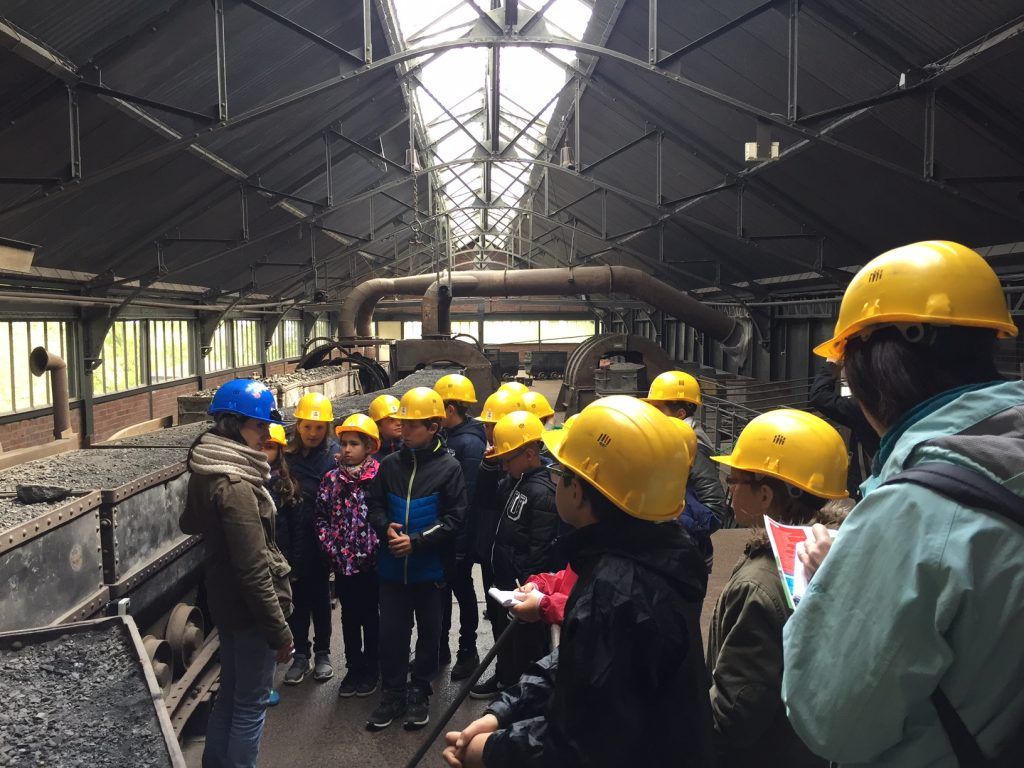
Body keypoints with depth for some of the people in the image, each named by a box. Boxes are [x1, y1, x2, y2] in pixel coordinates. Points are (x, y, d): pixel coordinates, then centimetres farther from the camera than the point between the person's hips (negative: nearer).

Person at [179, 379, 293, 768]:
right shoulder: (236, 486, -25)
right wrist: (280, 631, -20)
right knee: (251, 703, 5)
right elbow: (254, 570, -25)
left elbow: (190, 523, 23)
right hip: (250, 608, -9)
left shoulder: (208, 471, 4)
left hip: (224, 600, 9)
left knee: (230, 692, 23)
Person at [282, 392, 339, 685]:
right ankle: (301, 654, 24)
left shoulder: (335, 455, -6)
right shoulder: (287, 455, 1)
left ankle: (322, 653, 27)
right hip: (294, 538, 2)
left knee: (320, 594, 12)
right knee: (298, 595, 10)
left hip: (322, 537, -2)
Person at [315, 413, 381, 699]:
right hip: (342, 561, 3)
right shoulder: (331, 478, 2)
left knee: (370, 615, 11)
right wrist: (331, 548, -4)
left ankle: (371, 669, 27)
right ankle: (353, 668, 29)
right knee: (349, 616, 14)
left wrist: (372, 548, -14)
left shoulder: (379, 477, -10)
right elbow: (321, 517, 5)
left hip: (371, 561, -3)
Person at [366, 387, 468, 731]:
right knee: (391, 631, 9)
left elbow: (455, 518, -11)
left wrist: (417, 541, -18)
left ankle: (419, 692, 28)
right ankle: (393, 693, 25)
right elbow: (374, 504, 9)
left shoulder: (448, 467, -9)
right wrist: (386, 528, -12)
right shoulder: (390, 465, 1)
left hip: (430, 567, -2)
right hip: (392, 566, 3)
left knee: (429, 631, 12)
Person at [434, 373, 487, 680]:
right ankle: (440, 648, 31)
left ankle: (468, 651, 23)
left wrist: (461, 540, -21)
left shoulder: (470, 443, -19)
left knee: (462, 588, 7)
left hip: (460, 534, -8)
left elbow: (468, 496, -22)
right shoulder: (445, 437, 6)